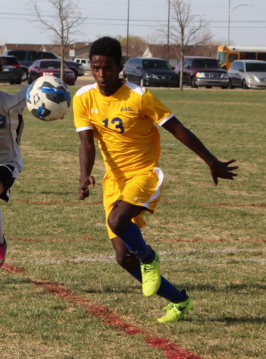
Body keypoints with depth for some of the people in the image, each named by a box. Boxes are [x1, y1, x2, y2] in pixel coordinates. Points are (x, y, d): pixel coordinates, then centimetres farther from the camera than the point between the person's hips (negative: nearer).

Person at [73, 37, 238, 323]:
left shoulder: (138, 96, -15)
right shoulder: (84, 99, -3)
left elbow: (177, 129, -8)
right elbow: (86, 142, -8)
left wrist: (211, 162, -3)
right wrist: (85, 175, -29)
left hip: (144, 174, -5)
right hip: (114, 179, 5)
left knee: (117, 221, -34)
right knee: (124, 256, 1)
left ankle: (149, 259, -2)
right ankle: (179, 301, 18)